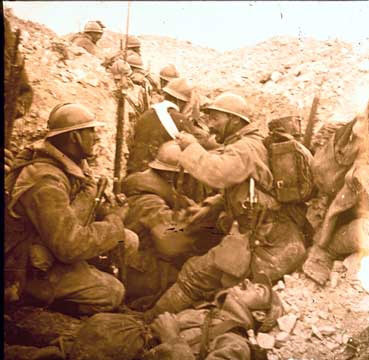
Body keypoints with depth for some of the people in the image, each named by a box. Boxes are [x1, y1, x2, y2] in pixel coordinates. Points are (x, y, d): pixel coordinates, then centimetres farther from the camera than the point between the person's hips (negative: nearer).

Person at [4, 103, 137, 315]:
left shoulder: (65, 166, 1)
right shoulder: (46, 182, -30)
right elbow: (71, 246, -31)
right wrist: (114, 222, -19)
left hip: (47, 254, 10)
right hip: (34, 271, -10)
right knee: (112, 293, -14)